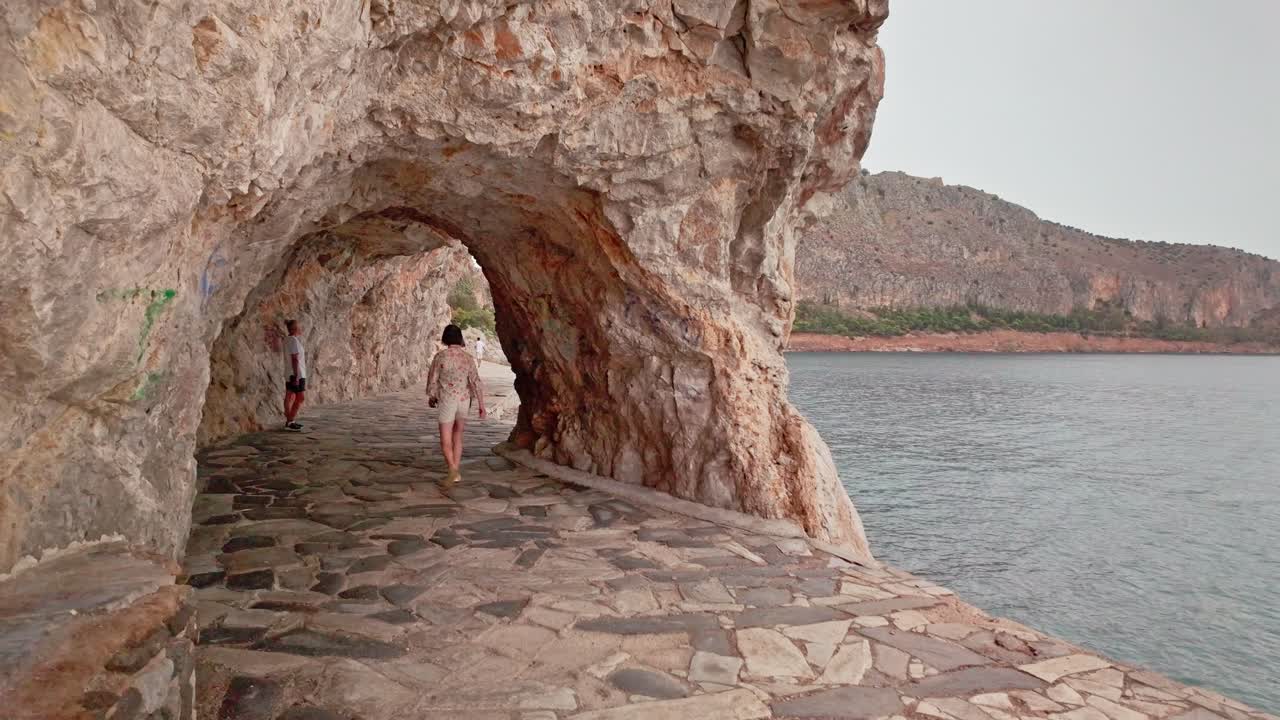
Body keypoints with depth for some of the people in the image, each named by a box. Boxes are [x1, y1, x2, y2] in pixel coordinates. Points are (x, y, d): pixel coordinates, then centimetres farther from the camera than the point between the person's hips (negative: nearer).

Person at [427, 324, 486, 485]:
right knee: (457, 437, 20)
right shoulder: (467, 358, -5)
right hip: (464, 402, 3)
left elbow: (432, 379, -3)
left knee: (445, 441, -2)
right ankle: (455, 472, 20)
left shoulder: (440, 356, -12)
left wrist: (431, 397, 17)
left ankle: (453, 471, -24)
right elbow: (475, 382, -8)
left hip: (446, 402, -3)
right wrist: (482, 405, -3)